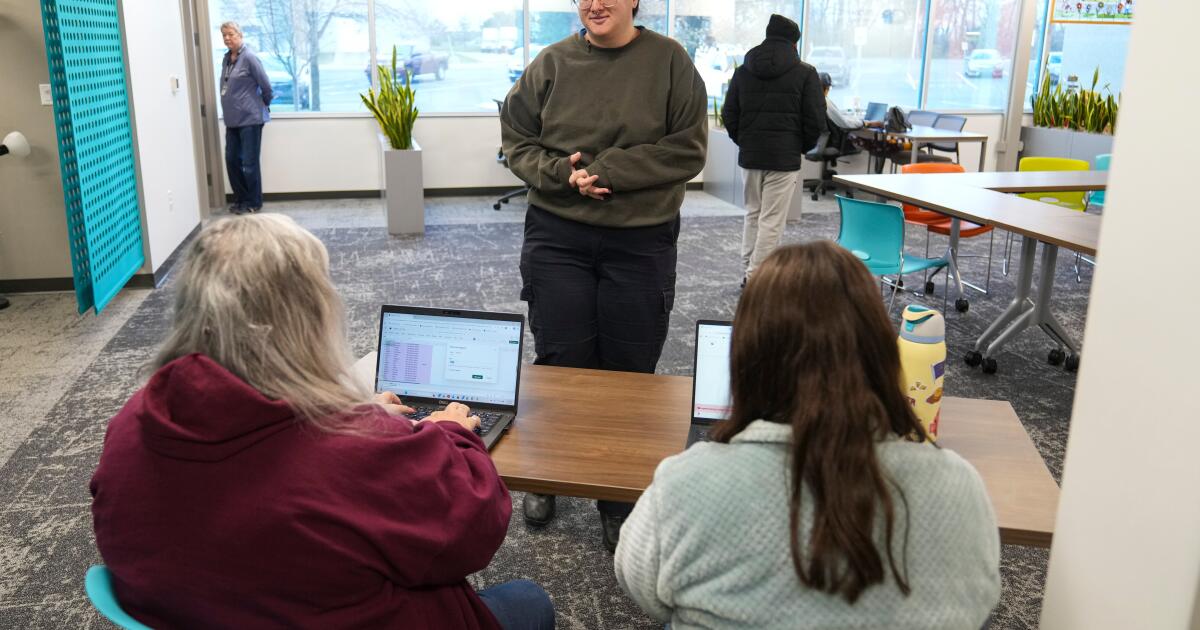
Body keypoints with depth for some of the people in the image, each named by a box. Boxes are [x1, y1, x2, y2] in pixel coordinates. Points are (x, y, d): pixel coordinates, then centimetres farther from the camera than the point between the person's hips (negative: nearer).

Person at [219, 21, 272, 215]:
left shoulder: (249, 57, -12)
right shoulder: (226, 59, 11)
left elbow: (266, 85, -10)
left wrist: (264, 104, 4)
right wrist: (229, 110, 18)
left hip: (250, 118, -7)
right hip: (232, 120, 7)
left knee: (249, 162, -1)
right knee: (232, 160, 11)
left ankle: (253, 203, 11)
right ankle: (240, 198, 25)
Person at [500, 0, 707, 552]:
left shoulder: (669, 61, -2)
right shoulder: (550, 65, 3)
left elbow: (688, 149, -7)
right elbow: (518, 142, 7)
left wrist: (608, 169, -15)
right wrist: (562, 172, -13)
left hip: (641, 243, -1)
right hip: (558, 237, 1)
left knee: (629, 374, 7)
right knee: (560, 366, 7)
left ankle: (619, 500, 24)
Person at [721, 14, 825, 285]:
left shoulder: (743, 71, 6)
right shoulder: (805, 73, -6)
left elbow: (729, 115, 7)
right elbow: (815, 120, -6)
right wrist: (803, 147, 9)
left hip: (750, 156, 5)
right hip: (785, 158, -4)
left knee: (753, 213, 17)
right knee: (772, 220, -1)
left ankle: (748, 271, 21)